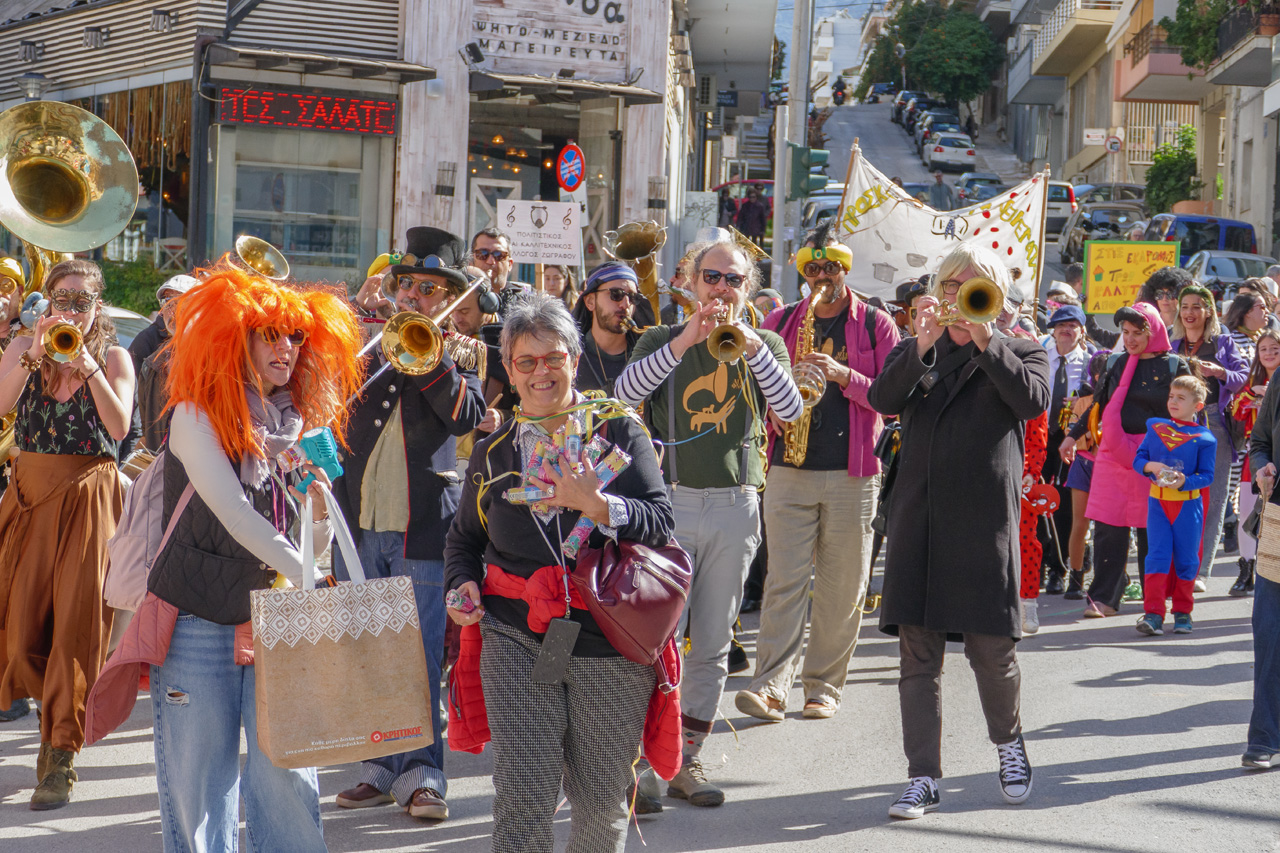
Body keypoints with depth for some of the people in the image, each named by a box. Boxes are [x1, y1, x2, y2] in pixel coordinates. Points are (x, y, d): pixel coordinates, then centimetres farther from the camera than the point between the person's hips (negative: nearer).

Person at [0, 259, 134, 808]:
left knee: (76, 621, -7)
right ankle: (54, 710, 27)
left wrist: (88, 368, -22)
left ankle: (61, 754, -4)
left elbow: (119, 428, -12)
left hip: (89, 496, -2)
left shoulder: (113, 357, 2)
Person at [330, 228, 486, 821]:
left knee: (419, 656, -4)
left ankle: (421, 773, 3)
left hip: (422, 527, -3)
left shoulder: (459, 351, 5)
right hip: (359, 524, 4)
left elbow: (467, 416, -13)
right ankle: (380, 766, 18)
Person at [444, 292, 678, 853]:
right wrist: (462, 583, 4)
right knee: (522, 801, -8)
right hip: (518, 641, 1)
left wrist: (596, 504, -21)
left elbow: (662, 524, -5)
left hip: (612, 644, -1)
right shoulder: (493, 452, 12)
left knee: (599, 803, 7)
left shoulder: (619, 433, 4)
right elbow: (464, 538, 25)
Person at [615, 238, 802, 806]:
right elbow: (625, 393, -12)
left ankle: (687, 760, 15)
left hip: (736, 507, 2)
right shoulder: (663, 341, 7)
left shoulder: (764, 346, 11)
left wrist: (749, 345, -17)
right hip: (670, 500, -2)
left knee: (713, 643, 7)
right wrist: (686, 340, -19)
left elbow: (790, 410, -7)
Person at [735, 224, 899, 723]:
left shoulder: (875, 325, 6)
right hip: (790, 469, 1)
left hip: (852, 474, -1)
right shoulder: (781, 322, 12)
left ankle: (824, 686, 11)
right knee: (785, 580, -7)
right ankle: (771, 685, -11)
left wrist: (843, 374, -12)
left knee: (842, 588, 3)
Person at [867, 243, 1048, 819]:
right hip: (919, 517, 2)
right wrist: (921, 348, -18)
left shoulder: (1020, 351, 9)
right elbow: (882, 400, -4)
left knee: (991, 649, 0)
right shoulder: (915, 353, 15)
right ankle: (923, 778, 6)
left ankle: (1008, 742, 28)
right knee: (917, 652, 1)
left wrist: (985, 340, -19)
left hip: (986, 518, -2)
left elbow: (1032, 401, -12)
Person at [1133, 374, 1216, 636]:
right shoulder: (1155, 428, 8)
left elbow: (1207, 476, -5)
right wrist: (1151, 466, -15)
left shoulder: (1204, 438, -2)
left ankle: (1182, 611, 20)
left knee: (1186, 558, 6)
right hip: (1157, 501, 1)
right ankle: (1153, 614, -9)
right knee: (1157, 555, -6)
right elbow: (1138, 459, 7)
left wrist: (1184, 481, -22)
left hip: (1188, 504, -1)